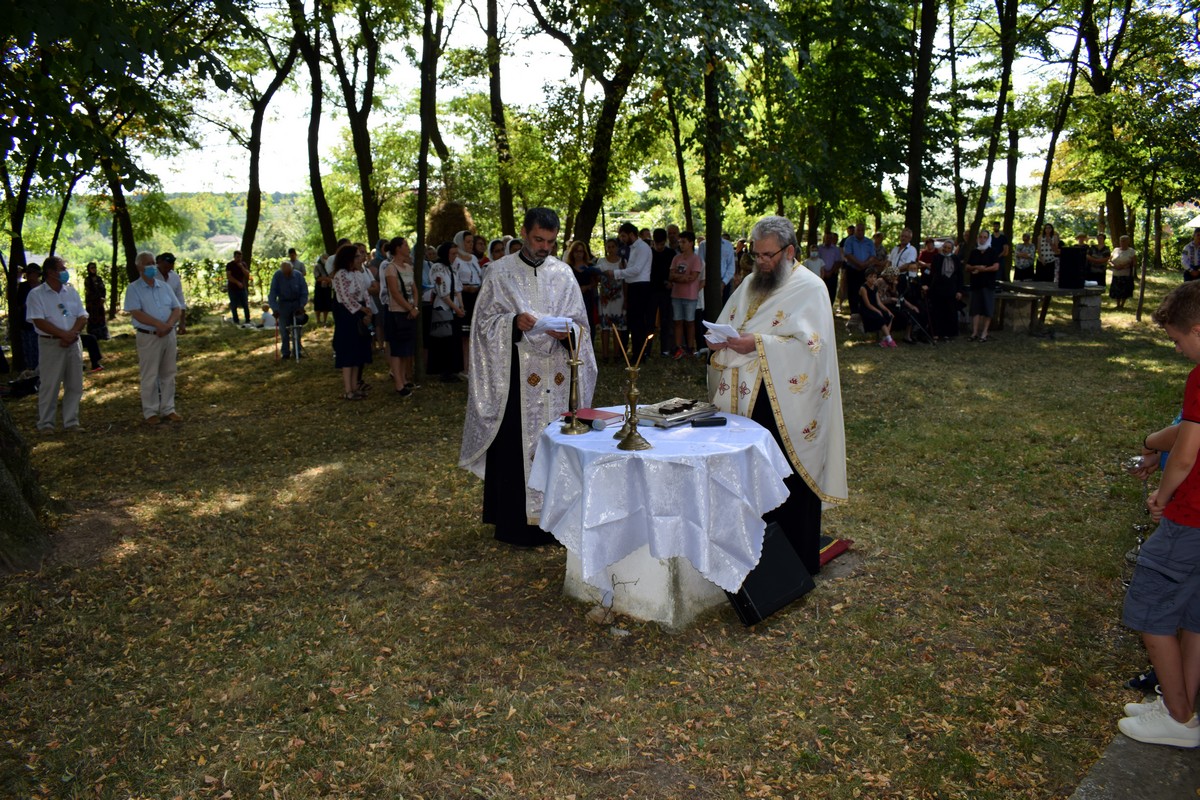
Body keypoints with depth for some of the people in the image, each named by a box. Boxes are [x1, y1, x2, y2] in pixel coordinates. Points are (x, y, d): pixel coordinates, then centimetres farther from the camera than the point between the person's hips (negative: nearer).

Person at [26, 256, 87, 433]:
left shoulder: (71, 291, 11)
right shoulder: (36, 294, -3)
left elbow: (82, 317, 6)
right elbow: (39, 321, -12)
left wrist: (72, 333, -11)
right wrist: (63, 334, -20)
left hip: (73, 343, 5)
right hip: (50, 344, -5)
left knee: (75, 385, 6)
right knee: (49, 386, -1)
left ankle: (71, 422, 15)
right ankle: (45, 424, 9)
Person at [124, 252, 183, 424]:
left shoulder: (164, 286, 11)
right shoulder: (133, 289, -3)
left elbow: (177, 310, 7)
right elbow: (136, 313, -14)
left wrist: (169, 324, -12)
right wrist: (159, 324, -21)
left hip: (169, 335, 5)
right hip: (148, 337, -5)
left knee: (168, 375, 9)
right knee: (150, 377, 1)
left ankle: (168, 409, 17)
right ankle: (150, 412, 9)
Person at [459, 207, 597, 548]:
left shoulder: (564, 273, 10)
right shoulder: (501, 272, 3)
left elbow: (580, 324, 10)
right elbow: (485, 320, 0)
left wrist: (566, 332, -12)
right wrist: (514, 323, -18)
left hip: (557, 376, 3)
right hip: (514, 375, -3)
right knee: (515, 445, -2)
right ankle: (516, 523, 10)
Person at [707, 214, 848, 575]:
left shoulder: (809, 288, -6)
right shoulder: (751, 283, 16)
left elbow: (811, 344, -17)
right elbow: (726, 324, 20)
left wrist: (758, 344, -22)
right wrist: (719, 339, -4)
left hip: (787, 406, -6)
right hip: (747, 399, 7)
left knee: (789, 482, 0)